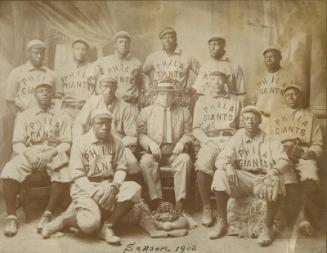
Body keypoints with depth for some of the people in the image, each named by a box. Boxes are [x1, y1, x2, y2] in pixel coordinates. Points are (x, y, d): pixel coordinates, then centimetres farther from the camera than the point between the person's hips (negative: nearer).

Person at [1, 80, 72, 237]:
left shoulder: (62, 116, 13)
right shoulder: (24, 116, 16)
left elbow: (66, 143, 5)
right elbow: (17, 143, 8)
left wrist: (52, 153, -14)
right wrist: (26, 153, -13)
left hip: (54, 154, -1)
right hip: (29, 153, 1)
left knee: (64, 176, -34)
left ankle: (47, 215, -18)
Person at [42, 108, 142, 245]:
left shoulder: (116, 143, 5)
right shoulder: (81, 143, -5)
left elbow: (121, 168, 2)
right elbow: (77, 174, -9)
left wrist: (114, 185, -18)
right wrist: (94, 192, -21)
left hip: (109, 185, 4)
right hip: (85, 188, -4)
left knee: (134, 189, -24)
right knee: (91, 223, -28)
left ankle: (107, 226, -11)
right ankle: (65, 219, 5)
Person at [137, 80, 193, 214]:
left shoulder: (183, 112, 17)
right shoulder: (146, 111, 15)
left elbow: (188, 133, 12)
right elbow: (140, 134, 6)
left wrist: (182, 142, -10)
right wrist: (150, 144, -12)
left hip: (175, 152, 1)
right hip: (153, 151, 0)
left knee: (185, 159, -32)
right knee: (146, 161, -33)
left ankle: (180, 200, -29)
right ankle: (156, 199, -29)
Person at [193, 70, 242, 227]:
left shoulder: (235, 100, 22)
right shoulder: (201, 101, 21)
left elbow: (242, 126, 15)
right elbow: (196, 128, 12)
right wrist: (206, 141, -5)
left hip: (230, 140, 0)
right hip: (209, 141, 1)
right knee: (203, 164, -33)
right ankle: (206, 208, -20)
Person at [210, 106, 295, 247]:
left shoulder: (269, 139, 2)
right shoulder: (237, 138, 7)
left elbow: (284, 161, -9)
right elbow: (221, 159, -1)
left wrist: (274, 171, -32)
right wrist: (228, 166, -25)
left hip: (264, 178, -2)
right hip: (242, 179, 2)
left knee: (275, 182, -34)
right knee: (220, 175, -24)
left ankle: (268, 228, -19)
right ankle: (222, 223, -15)